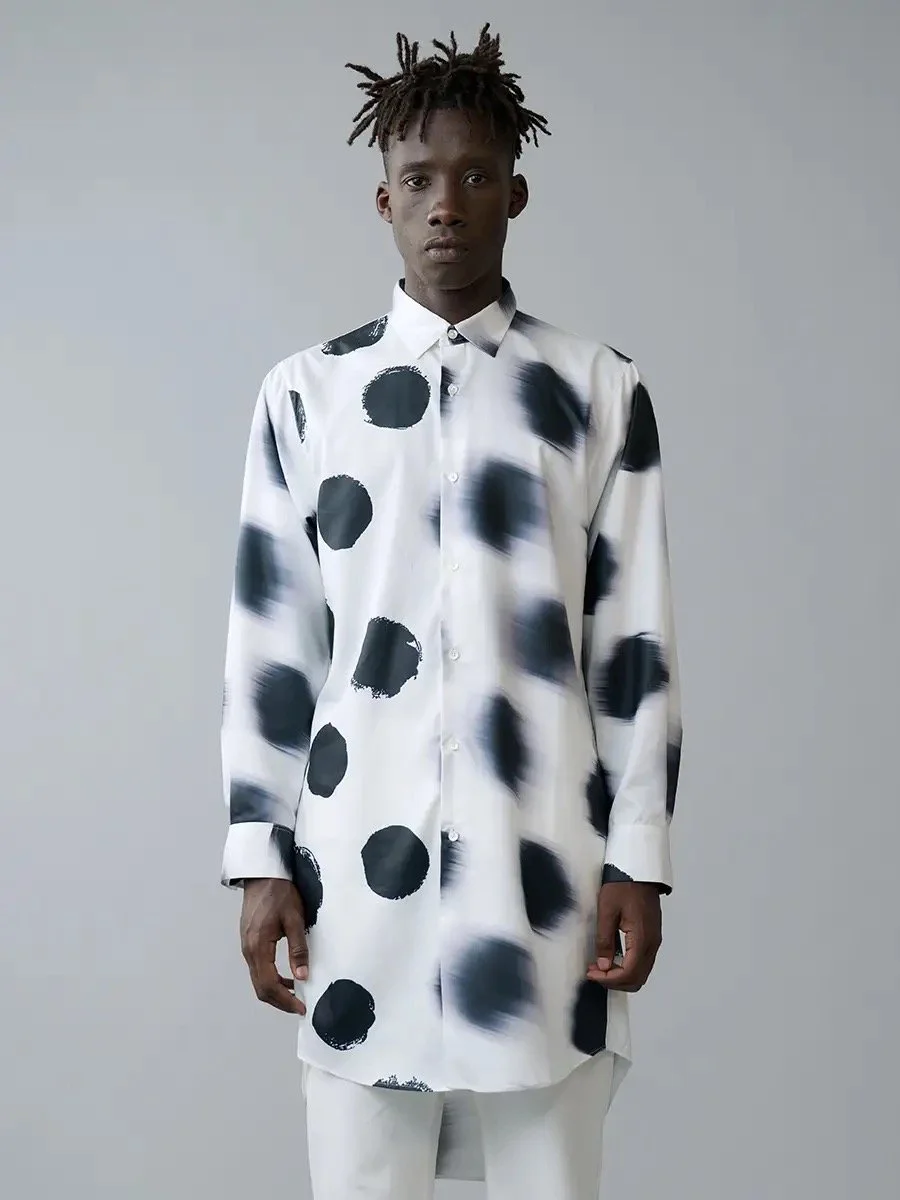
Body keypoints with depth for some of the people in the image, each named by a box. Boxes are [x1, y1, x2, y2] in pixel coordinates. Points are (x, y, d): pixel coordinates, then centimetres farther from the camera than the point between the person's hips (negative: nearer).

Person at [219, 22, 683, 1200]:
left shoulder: (603, 390, 4)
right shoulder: (306, 393, 5)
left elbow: (635, 645, 3)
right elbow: (270, 644, 5)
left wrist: (638, 858, 0)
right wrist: (262, 857, 1)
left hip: (543, 858, 0)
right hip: (357, 861, 1)